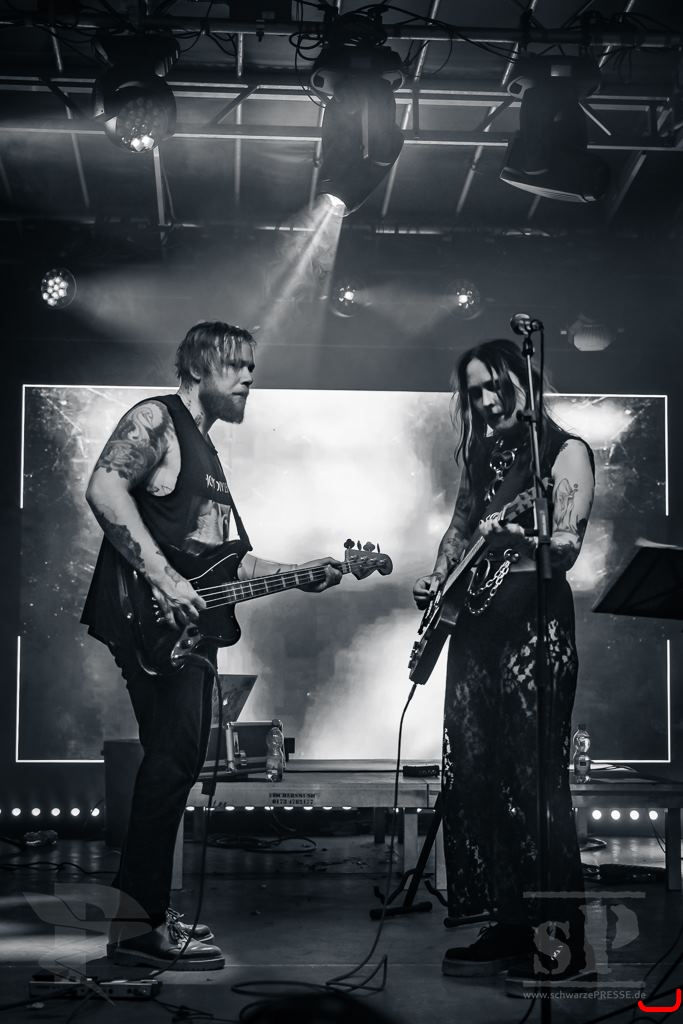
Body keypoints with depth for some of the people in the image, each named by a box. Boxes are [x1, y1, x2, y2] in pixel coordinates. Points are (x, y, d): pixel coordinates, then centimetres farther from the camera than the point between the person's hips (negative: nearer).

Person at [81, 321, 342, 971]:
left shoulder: (206, 451, 26)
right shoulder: (156, 420, -3)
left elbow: (230, 557, 28)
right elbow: (104, 489, -21)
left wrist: (300, 576, 18)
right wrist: (162, 577, -26)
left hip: (190, 623, 10)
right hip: (149, 619, -10)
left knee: (178, 761, 11)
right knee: (175, 756, -16)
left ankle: (150, 913, 19)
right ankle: (136, 924, -15)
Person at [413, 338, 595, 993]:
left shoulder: (565, 452, -2)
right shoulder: (483, 454, 19)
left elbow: (567, 545, -12)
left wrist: (510, 533, -30)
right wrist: (436, 580, 13)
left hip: (533, 620, -8)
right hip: (475, 621, 8)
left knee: (533, 779, -11)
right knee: (472, 777, 6)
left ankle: (558, 944, -7)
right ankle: (508, 927, 14)